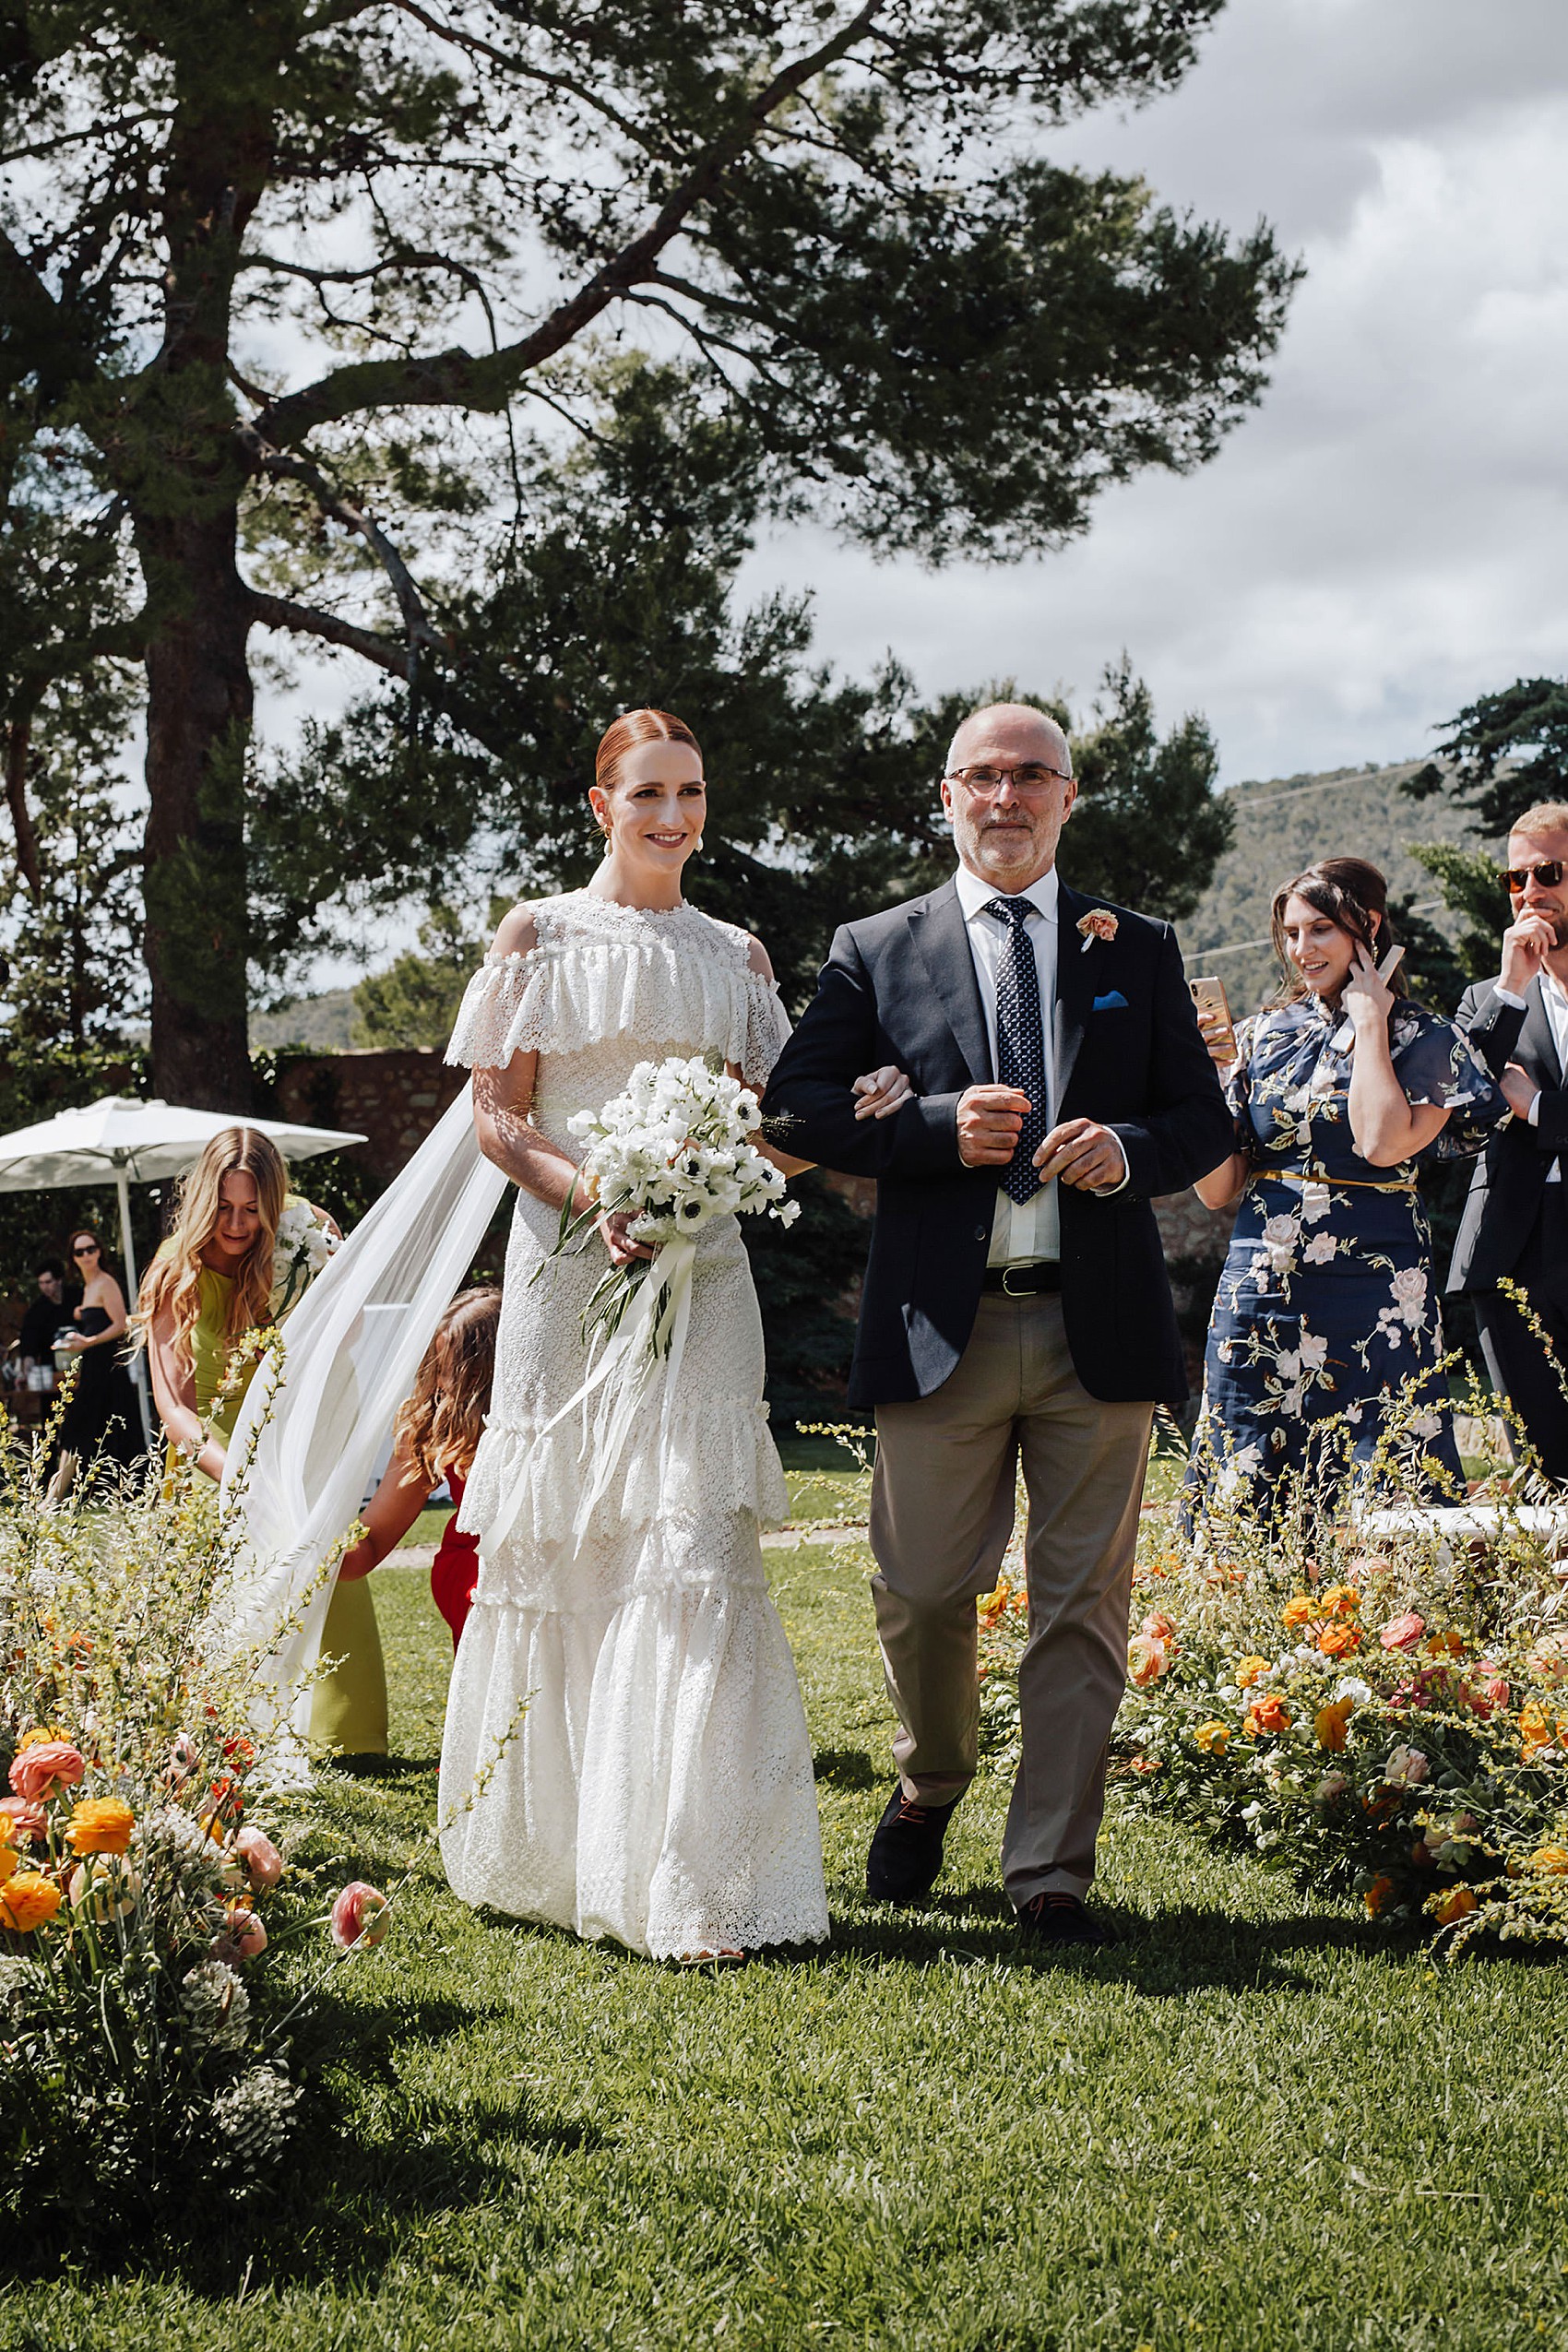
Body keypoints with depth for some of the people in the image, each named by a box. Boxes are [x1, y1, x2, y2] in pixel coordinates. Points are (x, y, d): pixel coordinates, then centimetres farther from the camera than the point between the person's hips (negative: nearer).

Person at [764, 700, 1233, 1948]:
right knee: (922, 1591, 4)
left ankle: (1052, 1874, 14)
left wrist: (1128, 1151, -11)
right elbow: (798, 1105, 1)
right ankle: (929, 1788, 34)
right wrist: (941, 1128, -13)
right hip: (943, 1325, -1)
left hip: (1099, 1327, 1)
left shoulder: (1140, 950, 12)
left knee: (1083, 1606, 3)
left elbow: (1205, 1119, 11)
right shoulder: (876, 950, 8)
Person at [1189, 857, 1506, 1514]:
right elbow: (1218, 1190, 7)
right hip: (1259, 1292, 3)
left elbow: (1384, 1143, -20)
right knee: (1242, 1501, 4)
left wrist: (1369, 1021, -9)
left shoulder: (1424, 1039, 1)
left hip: (1372, 1298, -3)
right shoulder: (1263, 1034, 10)